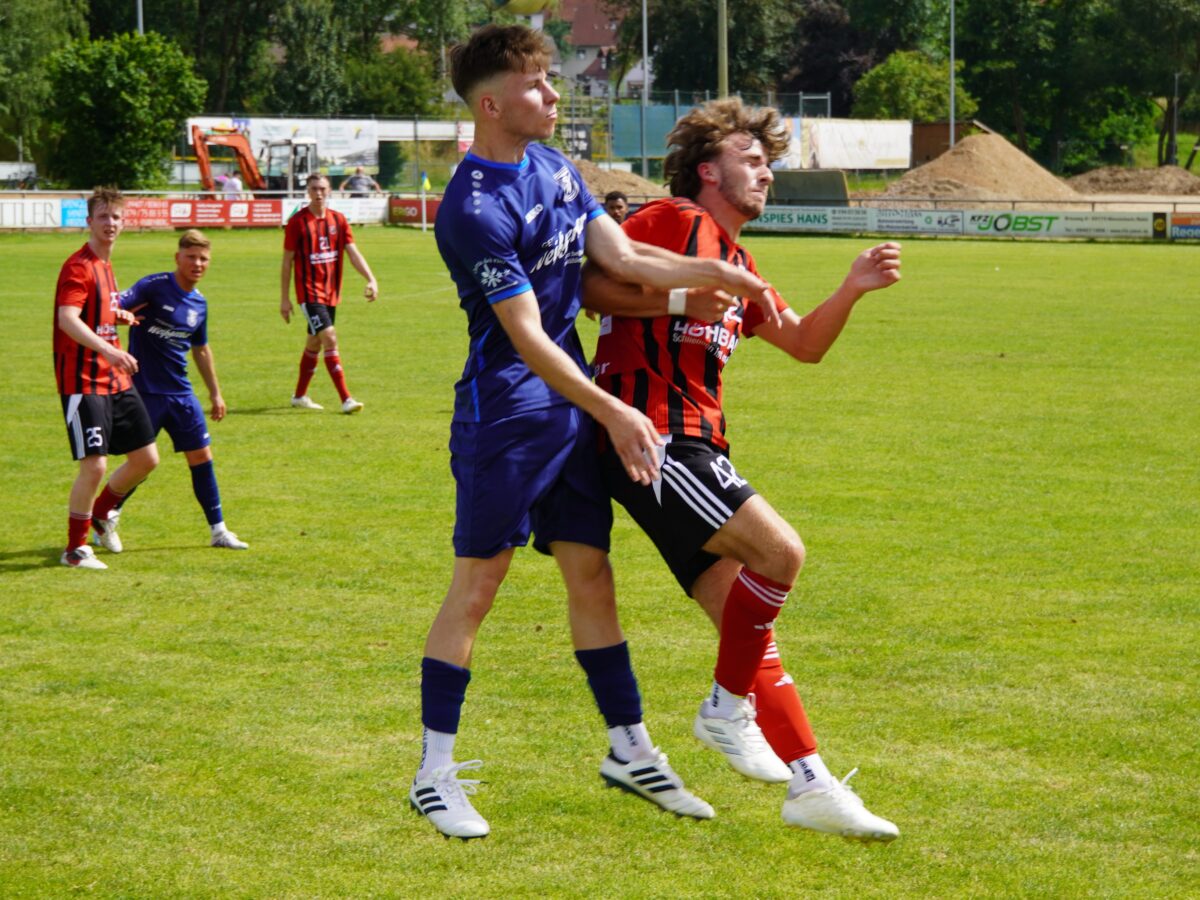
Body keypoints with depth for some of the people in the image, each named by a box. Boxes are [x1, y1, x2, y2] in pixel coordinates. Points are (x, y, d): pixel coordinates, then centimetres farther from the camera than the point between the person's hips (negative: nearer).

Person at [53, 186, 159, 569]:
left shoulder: (105, 265, 15)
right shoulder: (79, 266, -13)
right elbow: (67, 319, -28)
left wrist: (119, 316, 8)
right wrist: (108, 350, -41)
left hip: (116, 380, 9)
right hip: (83, 382, -9)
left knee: (146, 458, 9)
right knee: (95, 465, -12)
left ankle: (102, 513, 32)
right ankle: (75, 548, 3)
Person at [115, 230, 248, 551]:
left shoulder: (199, 303, 9)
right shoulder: (154, 286, -11)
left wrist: (215, 393, 27)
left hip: (180, 393, 6)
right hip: (144, 391, -6)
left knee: (201, 456, 5)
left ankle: (218, 530, 15)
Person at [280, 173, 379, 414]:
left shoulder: (338, 220, 6)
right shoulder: (297, 222, -7)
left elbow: (353, 252, 2)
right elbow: (287, 261, -3)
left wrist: (371, 279, -12)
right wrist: (285, 298, -4)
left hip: (331, 292, 6)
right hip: (309, 291, -6)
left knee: (314, 343, 15)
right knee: (330, 338, -17)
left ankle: (300, 396, 30)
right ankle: (346, 399, -20)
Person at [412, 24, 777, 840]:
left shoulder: (554, 166, 9)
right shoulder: (476, 209, -19)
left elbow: (623, 258, 6)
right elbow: (528, 338, -21)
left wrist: (712, 274, -8)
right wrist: (613, 412, -21)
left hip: (571, 405, 8)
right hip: (505, 412, -8)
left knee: (591, 575, 12)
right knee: (477, 585, -4)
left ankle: (630, 750, 20)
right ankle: (435, 773, 3)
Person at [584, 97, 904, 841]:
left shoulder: (738, 262, 24)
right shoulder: (676, 222, -5)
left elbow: (805, 345, 25)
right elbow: (587, 283, -12)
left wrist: (853, 289, 9)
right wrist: (675, 297, -21)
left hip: (697, 446, 10)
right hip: (655, 438, -10)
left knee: (745, 612, 7)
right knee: (780, 552, -21)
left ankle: (810, 781, 7)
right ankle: (729, 708, -4)